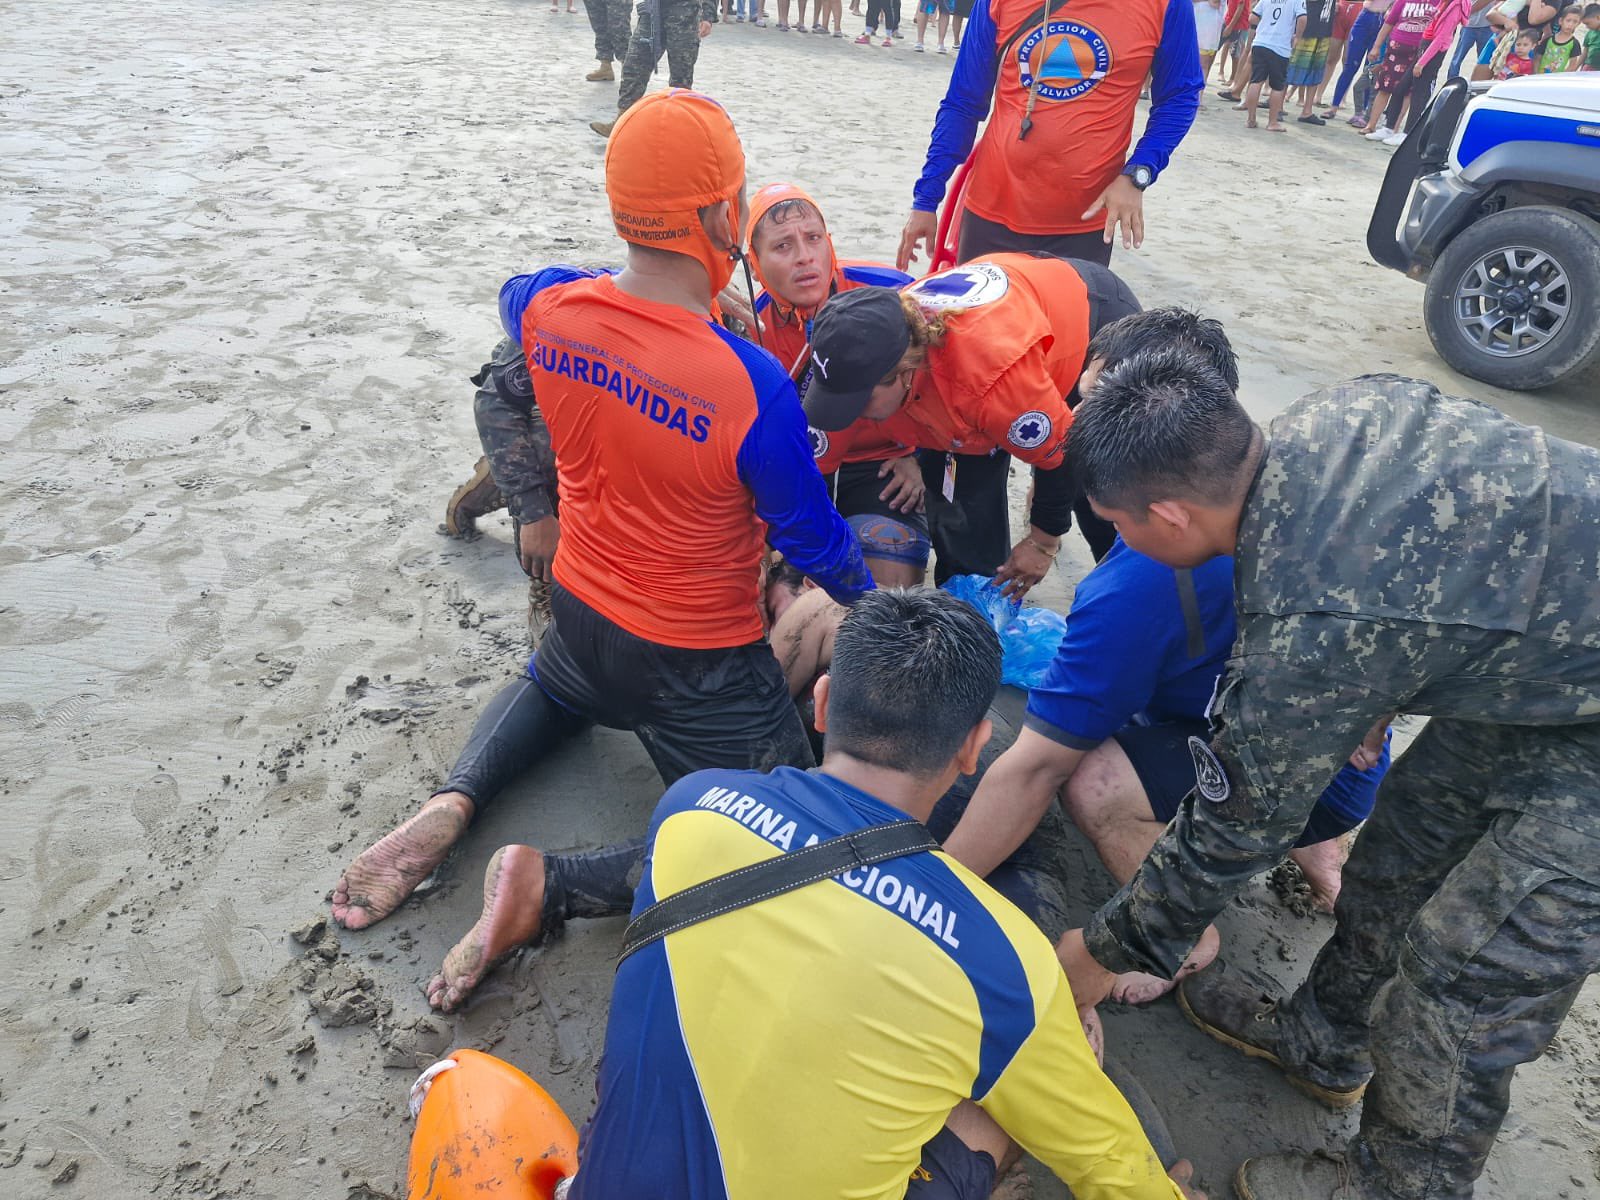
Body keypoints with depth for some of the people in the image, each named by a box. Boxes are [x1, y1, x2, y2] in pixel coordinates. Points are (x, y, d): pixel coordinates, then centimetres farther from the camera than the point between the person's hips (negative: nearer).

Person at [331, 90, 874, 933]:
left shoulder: (546, 307, -15)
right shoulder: (754, 386, -30)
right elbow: (812, 538, -14)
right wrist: (864, 593, 8)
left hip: (580, 608, 6)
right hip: (696, 660, -6)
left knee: (550, 688, 41)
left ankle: (451, 805, 14)